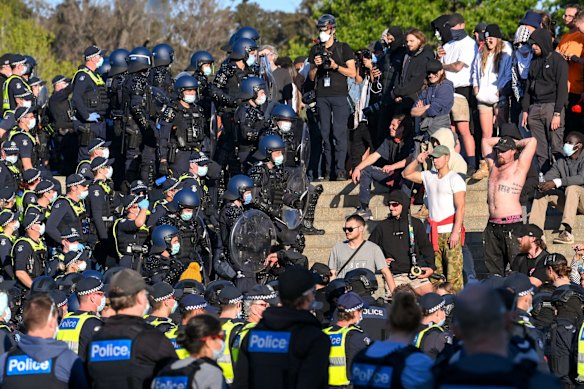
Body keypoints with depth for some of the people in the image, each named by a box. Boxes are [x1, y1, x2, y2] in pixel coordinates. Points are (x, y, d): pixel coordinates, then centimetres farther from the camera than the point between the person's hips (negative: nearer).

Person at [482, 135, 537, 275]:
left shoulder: (518, 167, 2)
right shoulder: (493, 166, 18)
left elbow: (532, 141, -4)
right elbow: (486, 141, 30)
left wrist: (515, 143, 12)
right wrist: (502, 141, 24)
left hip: (512, 224, -6)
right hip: (492, 225, 6)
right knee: (493, 267, 6)